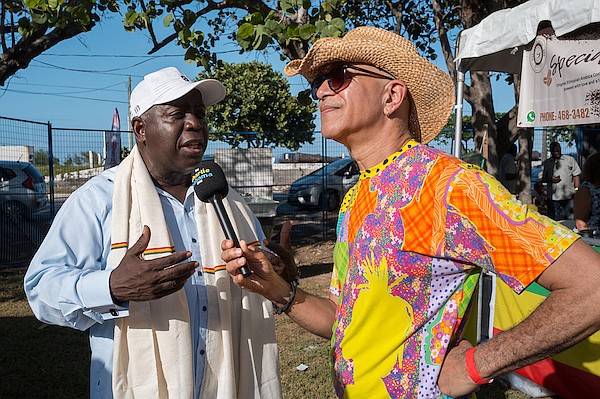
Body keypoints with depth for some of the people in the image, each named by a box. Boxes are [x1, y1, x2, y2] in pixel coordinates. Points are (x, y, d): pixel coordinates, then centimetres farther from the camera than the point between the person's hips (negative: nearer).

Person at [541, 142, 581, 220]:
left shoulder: (570, 160, 9)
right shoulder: (545, 163, 12)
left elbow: (576, 176, 7)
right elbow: (541, 178, 12)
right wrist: (550, 179, -8)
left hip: (569, 196, -1)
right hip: (553, 198, 1)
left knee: (571, 219, -1)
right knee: (555, 221, 5)